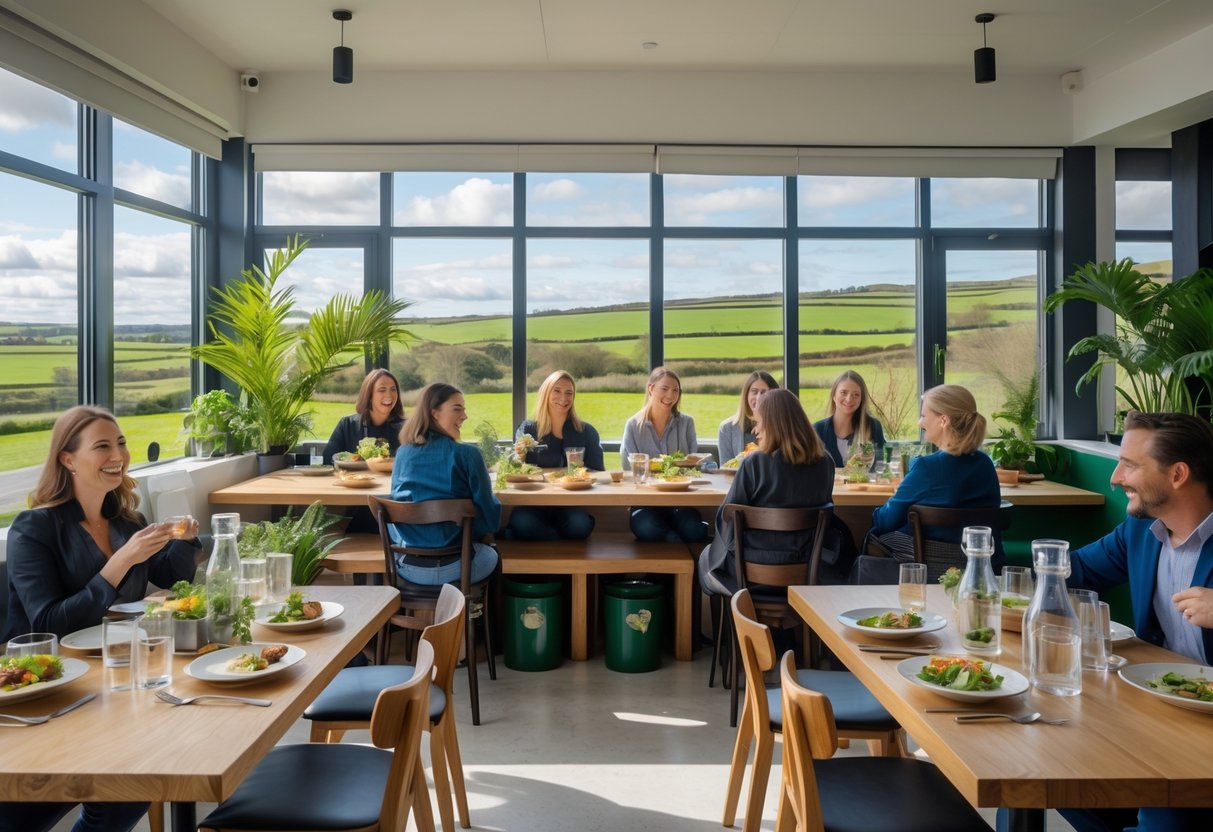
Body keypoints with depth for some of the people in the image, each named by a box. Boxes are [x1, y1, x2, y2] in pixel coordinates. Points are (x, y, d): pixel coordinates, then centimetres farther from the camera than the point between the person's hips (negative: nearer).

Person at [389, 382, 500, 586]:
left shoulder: (403, 453, 1)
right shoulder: (467, 455, -13)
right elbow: (490, 518, -9)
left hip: (406, 566, 5)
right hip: (454, 567, -4)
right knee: (492, 554, 30)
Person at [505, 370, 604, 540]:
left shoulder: (587, 432, 11)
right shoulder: (527, 429, 11)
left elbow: (599, 473, 10)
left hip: (571, 504, 0)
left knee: (580, 524, -36)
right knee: (521, 520, -35)